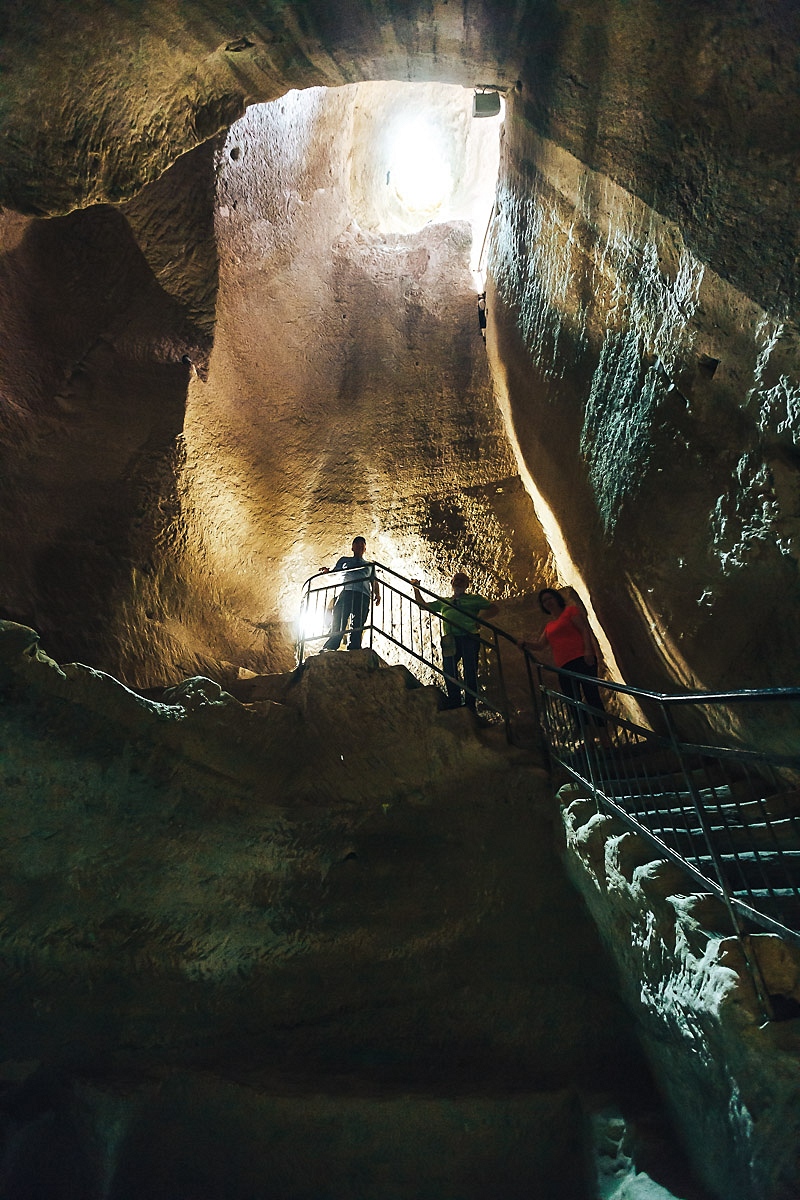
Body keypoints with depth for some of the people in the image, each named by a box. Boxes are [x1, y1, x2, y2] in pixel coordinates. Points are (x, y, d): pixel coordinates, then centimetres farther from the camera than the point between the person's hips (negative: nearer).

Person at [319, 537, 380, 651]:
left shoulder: (369, 565, 31)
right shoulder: (345, 560, 28)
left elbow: (374, 582, 21)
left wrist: (377, 594, 0)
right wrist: (327, 571, -3)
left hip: (363, 596, 1)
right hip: (346, 593, -1)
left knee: (358, 626, -10)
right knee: (338, 625, -15)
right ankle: (328, 651, -22)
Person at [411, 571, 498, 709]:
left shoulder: (474, 599, 17)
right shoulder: (443, 602, 27)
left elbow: (493, 608, 10)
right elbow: (423, 605, 32)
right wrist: (416, 589, 22)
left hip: (469, 637, -3)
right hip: (450, 640, 3)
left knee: (470, 671, -5)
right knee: (449, 670, -5)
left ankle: (470, 707, -1)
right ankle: (454, 705, 1)